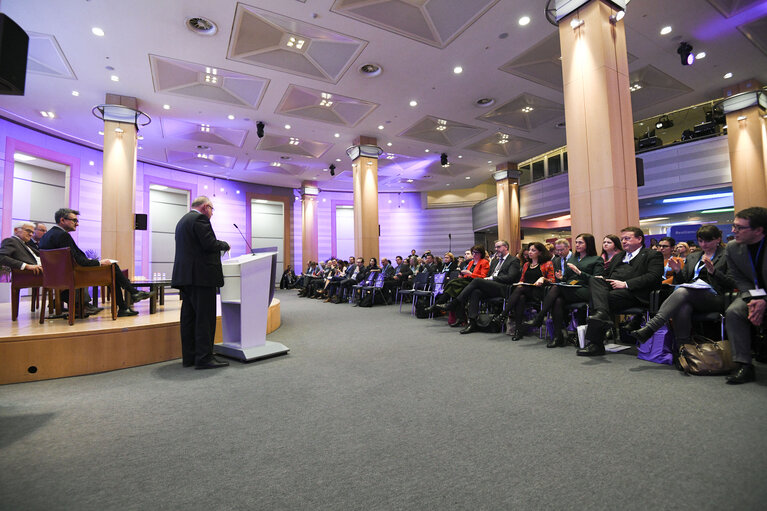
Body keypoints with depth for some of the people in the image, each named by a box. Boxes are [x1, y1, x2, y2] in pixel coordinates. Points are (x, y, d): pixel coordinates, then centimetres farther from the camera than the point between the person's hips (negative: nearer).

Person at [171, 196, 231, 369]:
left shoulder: (182, 221, 23)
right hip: (201, 276, -10)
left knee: (189, 317, 11)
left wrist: (219, 246, 22)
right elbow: (210, 244, -18)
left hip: (185, 276, 10)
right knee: (205, 317, -6)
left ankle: (189, 357, 17)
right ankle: (204, 358, -4)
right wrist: (224, 245, 1)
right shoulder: (200, 219, -8)